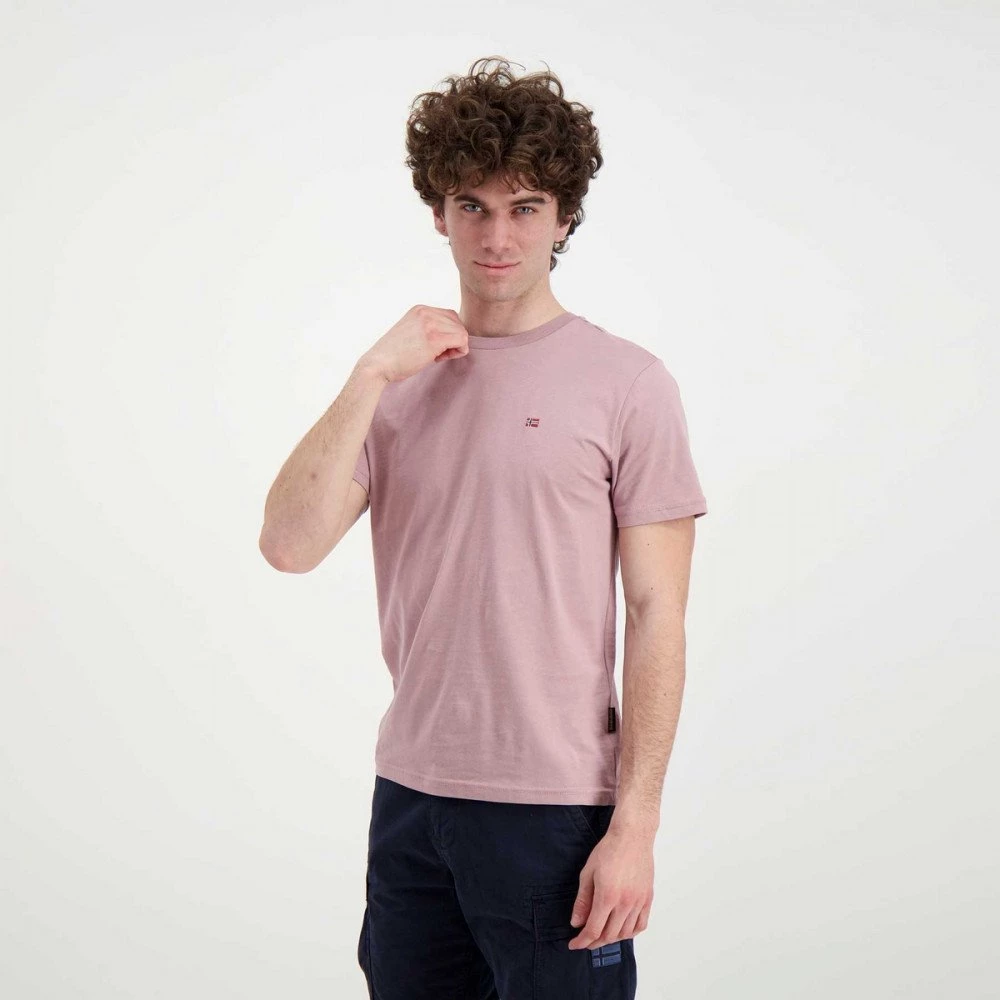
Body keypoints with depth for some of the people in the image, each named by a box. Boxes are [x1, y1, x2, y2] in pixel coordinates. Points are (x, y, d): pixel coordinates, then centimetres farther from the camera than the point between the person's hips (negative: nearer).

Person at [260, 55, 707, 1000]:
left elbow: (655, 615, -7)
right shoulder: (396, 381, 7)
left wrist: (635, 825, -11)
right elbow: (288, 545, -6)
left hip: (556, 809, -4)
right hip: (410, 790, 4)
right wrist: (372, 375, -13)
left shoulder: (624, 383, -5)